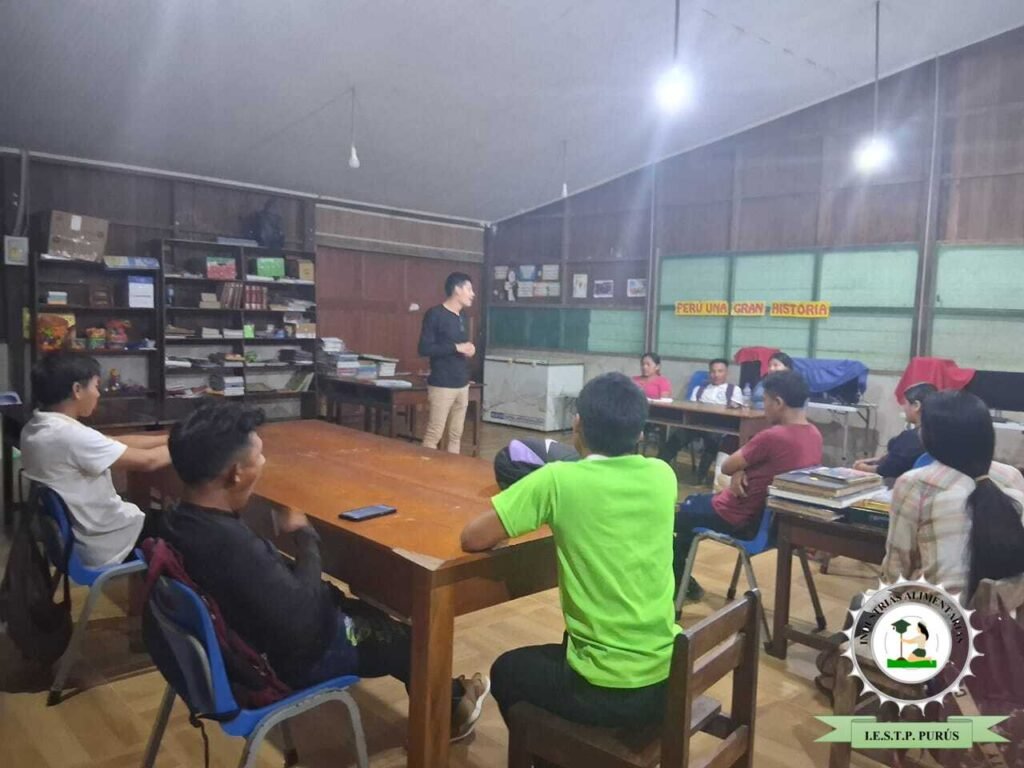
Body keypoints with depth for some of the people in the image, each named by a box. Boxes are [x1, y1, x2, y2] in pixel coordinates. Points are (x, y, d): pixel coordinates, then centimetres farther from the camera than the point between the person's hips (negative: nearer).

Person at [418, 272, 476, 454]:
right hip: (442, 385, -8)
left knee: (456, 434, 10)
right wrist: (456, 347, -18)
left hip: (462, 384, 8)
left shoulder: (462, 315, 13)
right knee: (434, 434, -5)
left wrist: (468, 349, 7)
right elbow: (424, 348, -16)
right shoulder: (435, 314, -10)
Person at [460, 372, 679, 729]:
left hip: (606, 691, -5)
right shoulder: (662, 475, -2)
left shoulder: (559, 479, -17)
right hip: (668, 678, 5)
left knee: (506, 670, 25)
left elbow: (472, 539, -10)